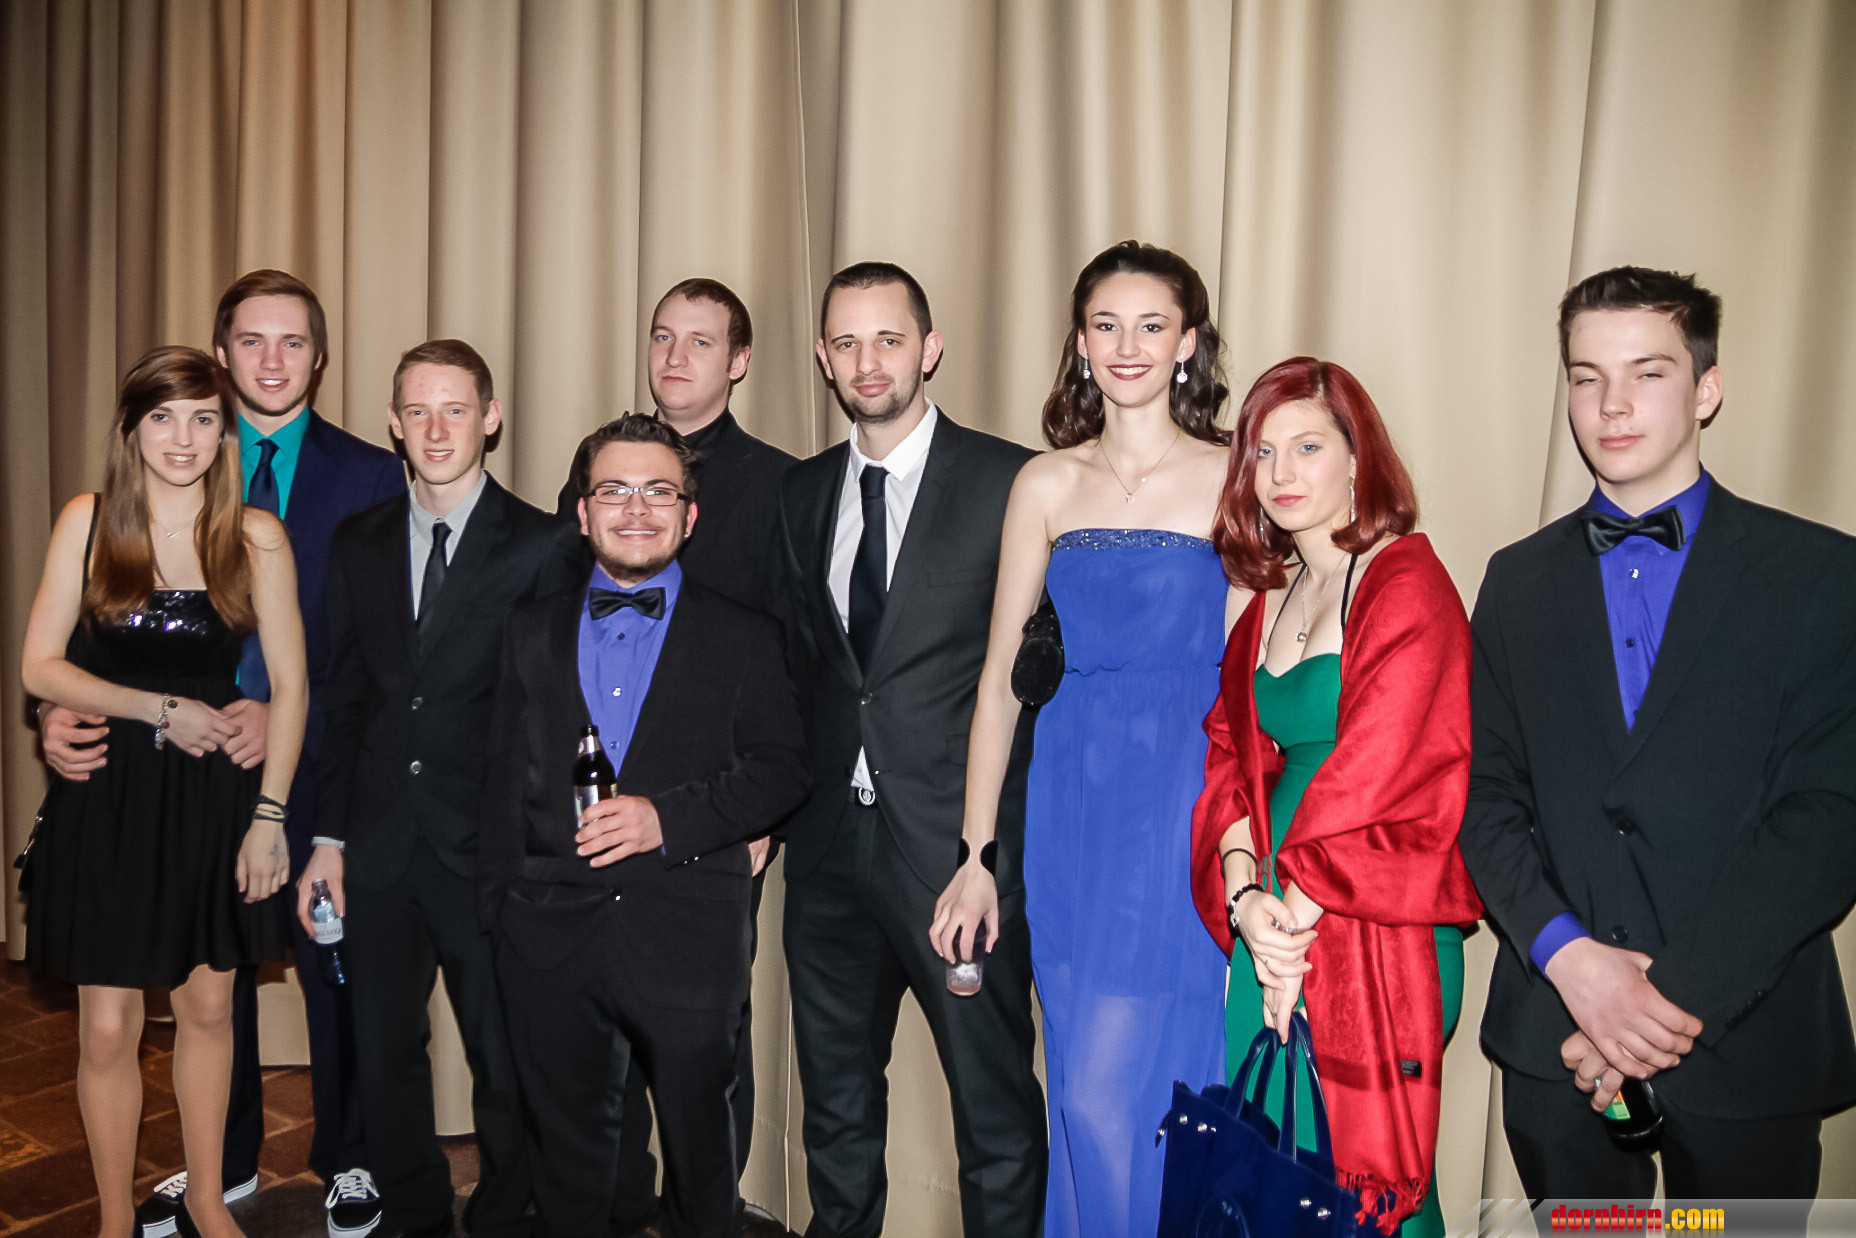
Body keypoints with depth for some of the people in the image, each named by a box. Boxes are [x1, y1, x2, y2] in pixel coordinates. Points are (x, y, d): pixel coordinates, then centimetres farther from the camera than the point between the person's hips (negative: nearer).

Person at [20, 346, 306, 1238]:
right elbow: (41, 666, -4)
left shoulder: (256, 537, -4)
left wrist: (270, 813, -6)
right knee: (108, 1029, 4)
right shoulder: (88, 521, -3)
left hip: (216, 795, 1)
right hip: (108, 795, -1)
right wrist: (161, 710, -13)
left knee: (208, 1007, 14)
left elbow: (290, 684, -3)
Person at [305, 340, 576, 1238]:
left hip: (488, 850, -4)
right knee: (383, 1057, 16)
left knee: (505, 1064, 9)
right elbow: (343, 698, 10)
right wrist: (330, 835, 6)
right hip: (379, 850, 4)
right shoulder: (358, 543, 8)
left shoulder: (542, 546, -6)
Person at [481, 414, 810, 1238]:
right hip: (551, 940, 3)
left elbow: (781, 769, -4)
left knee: (699, 1153, 12)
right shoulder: (533, 633, 12)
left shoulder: (743, 638, 3)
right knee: (566, 1155, 16)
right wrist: (499, 906, 5)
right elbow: (506, 777, 12)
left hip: (688, 943, -2)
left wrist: (668, 817, -17)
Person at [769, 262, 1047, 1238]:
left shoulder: (1008, 482, -7)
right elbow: (796, 662, 14)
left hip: (959, 843, -5)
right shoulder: (801, 493, 10)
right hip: (830, 842, 5)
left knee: (995, 1103, 7)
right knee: (835, 1101, 20)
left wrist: (1017, 818, -8)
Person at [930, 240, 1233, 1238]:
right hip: (1071, 800, 3)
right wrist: (976, 855, 3)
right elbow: (1000, 671, 6)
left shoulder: (1233, 480, 0)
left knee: (1130, 1082, -1)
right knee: (1084, 1086, 12)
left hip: (1188, 793, -3)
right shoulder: (1047, 485, 7)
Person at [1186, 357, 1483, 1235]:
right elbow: (1234, 756, 7)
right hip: (1272, 927, 6)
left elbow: (1375, 777, -16)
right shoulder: (1269, 602, 11)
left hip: (1373, 928, -6)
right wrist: (1246, 899, -8)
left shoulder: (1407, 586, -11)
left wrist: (1297, 920, -11)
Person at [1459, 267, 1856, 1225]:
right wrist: (1568, 955, -13)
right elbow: (1486, 794, 2)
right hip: (1555, 1036, 2)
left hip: (1749, 1037, -2)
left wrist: (1680, 995, -16)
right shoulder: (1519, 580, 6)